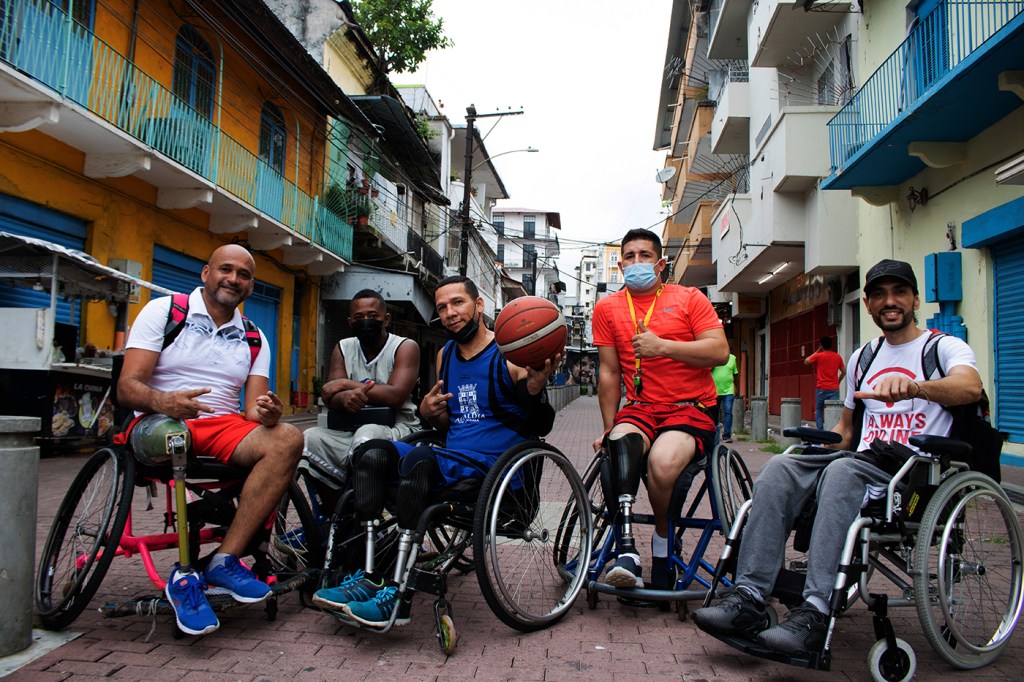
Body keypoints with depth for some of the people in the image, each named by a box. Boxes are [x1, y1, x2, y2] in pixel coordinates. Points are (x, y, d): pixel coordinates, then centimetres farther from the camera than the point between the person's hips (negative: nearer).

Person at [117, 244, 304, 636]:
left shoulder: (253, 339, 16)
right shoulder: (163, 311, 4)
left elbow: (254, 408, 7)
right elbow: (127, 387, -7)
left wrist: (267, 413, -20)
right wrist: (165, 402, -30)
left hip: (225, 428, 4)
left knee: (287, 438, -26)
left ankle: (224, 562, -27)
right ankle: (184, 571, -26)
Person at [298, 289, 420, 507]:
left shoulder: (405, 347, -3)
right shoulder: (343, 348, 11)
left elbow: (395, 395, -19)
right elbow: (330, 398, -1)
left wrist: (346, 385, -10)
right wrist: (344, 398, -27)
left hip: (398, 427, -4)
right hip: (352, 429, 5)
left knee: (367, 436, -36)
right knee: (310, 438, -23)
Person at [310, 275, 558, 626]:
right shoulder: (446, 355, 16)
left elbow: (542, 428, -7)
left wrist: (536, 389, -28)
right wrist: (429, 412, 1)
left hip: (494, 470, -8)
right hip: (452, 459, 8)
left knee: (418, 459, -33)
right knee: (371, 452, -8)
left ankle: (397, 595, -31)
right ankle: (368, 577, -18)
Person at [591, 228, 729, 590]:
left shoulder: (689, 298, 6)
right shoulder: (607, 308, 13)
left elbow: (720, 352, -6)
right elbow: (609, 373, 13)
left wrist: (662, 346, -15)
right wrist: (608, 427, 10)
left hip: (692, 409, -2)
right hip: (640, 408, 2)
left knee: (663, 461, -33)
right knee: (621, 442, -35)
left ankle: (663, 544, -4)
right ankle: (627, 551, -38)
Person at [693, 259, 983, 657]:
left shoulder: (944, 347, 5)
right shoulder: (863, 357, 23)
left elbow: (970, 387, -20)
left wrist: (915, 386, -40)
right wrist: (815, 456, 10)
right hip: (864, 462, 6)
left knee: (843, 471, -37)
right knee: (780, 469, -22)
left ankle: (814, 615, -41)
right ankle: (748, 599, -29)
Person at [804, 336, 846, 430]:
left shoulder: (818, 356, -4)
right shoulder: (838, 356, 6)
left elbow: (806, 362, 11)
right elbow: (844, 372, 10)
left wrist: (816, 351, 14)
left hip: (821, 388, -2)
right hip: (834, 389, 2)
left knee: (819, 410, 9)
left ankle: (820, 431, 3)